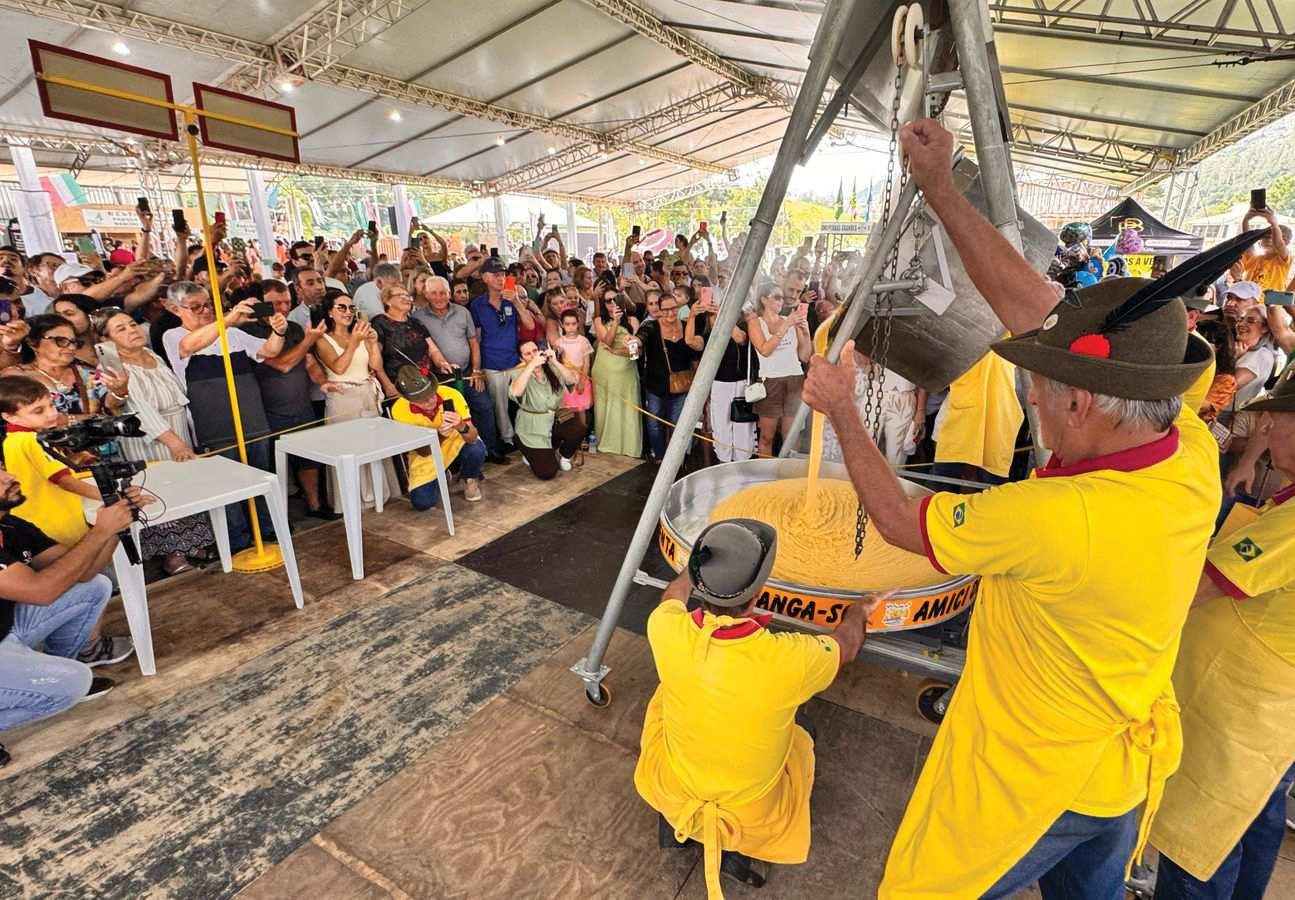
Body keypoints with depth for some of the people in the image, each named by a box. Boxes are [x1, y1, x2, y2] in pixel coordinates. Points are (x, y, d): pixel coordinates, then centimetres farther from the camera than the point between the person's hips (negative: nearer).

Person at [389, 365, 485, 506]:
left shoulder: (451, 395, -28)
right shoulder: (400, 410, -25)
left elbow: (473, 437, -29)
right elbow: (423, 452, -21)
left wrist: (461, 427, -52)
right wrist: (439, 435, -42)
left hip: (456, 444, 0)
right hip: (427, 458, 0)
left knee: (476, 449, -33)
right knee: (422, 502, -17)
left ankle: (470, 479, 2)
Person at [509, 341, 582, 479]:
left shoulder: (551, 368, 0)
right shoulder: (520, 373, -10)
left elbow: (572, 380, -14)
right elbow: (516, 392, -33)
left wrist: (555, 362, -24)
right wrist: (532, 365, -36)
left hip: (557, 419, 4)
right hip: (533, 429, -4)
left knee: (578, 432, -27)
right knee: (547, 473, -13)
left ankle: (563, 456, 8)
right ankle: (532, 453, 23)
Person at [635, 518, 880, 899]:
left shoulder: (668, 631, -25)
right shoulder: (790, 659, -31)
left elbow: (673, 595, 2)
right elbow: (846, 646, -6)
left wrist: (695, 570, 22)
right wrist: (858, 613, 16)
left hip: (670, 794, 2)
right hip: (755, 818, -1)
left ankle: (671, 819, 25)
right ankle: (735, 847, 15)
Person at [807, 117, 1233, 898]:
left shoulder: (1064, 516, -38)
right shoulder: (1193, 455, -16)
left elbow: (898, 519, -23)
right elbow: (1034, 308, -14)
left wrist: (841, 410, -12)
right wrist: (941, 188, -11)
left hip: (1029, 781, -7)